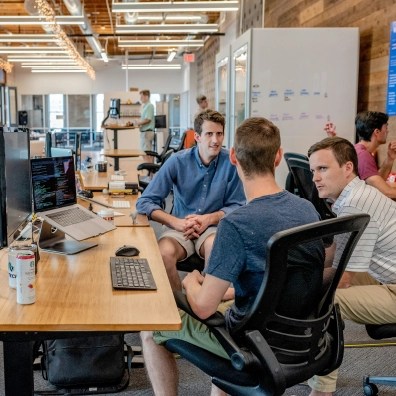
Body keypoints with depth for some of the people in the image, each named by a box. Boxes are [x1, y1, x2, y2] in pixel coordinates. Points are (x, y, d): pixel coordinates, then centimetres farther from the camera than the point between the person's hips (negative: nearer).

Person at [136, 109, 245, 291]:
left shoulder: (231, 162, -7)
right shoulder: (177, 161, -6)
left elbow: (237, 206, 1)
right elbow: (144, 202, -7)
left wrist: (209, 218, -16)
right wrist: (177, 222, -20)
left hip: (213, 227, 0)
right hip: (179, 227, 1)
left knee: (215, 246, -35)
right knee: (164, 253, -31)